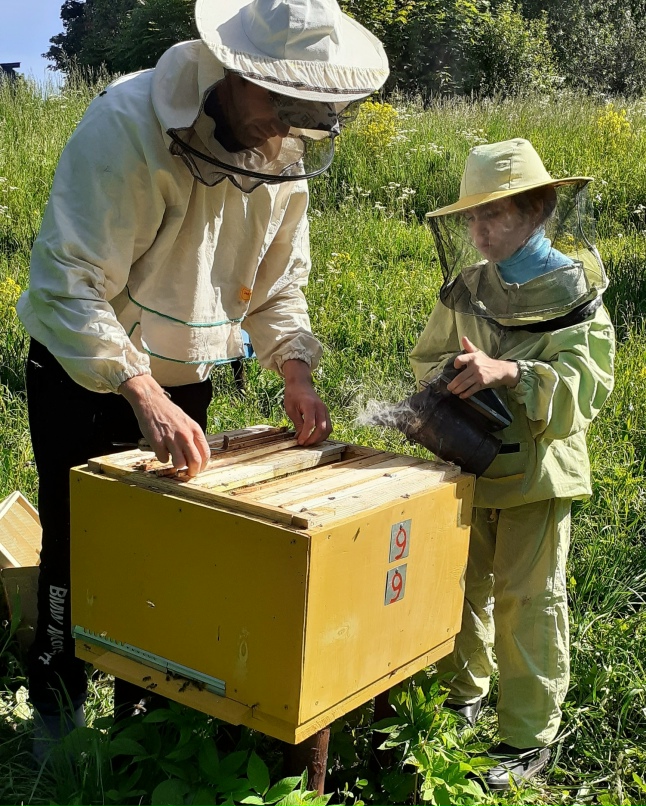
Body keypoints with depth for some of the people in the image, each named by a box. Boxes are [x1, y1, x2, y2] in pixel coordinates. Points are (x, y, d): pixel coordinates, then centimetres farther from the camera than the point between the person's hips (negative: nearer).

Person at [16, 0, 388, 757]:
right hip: (83, 373, -5)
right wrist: (144, 395, -39)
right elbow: (68, 282, -31)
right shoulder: (126, 125, -26)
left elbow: (279, 282, 5)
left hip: (186, 378, 5)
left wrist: (295, 369, -12)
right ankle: (57, 720, 25)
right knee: (78, 550, 4)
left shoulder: (286, 152, -6)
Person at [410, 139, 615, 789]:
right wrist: (452, 374, -13)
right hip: (467, 466, 4)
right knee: (459, 585, 16)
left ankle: (528, 739, 18)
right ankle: (462, 693, 39)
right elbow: (426, 357, 9)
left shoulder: (575, 289, -10)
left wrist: (508, 372, -33)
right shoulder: (465, 287, 2)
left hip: (537, 470, -4)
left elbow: (586, 384, -19)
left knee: (527, 600, 4)